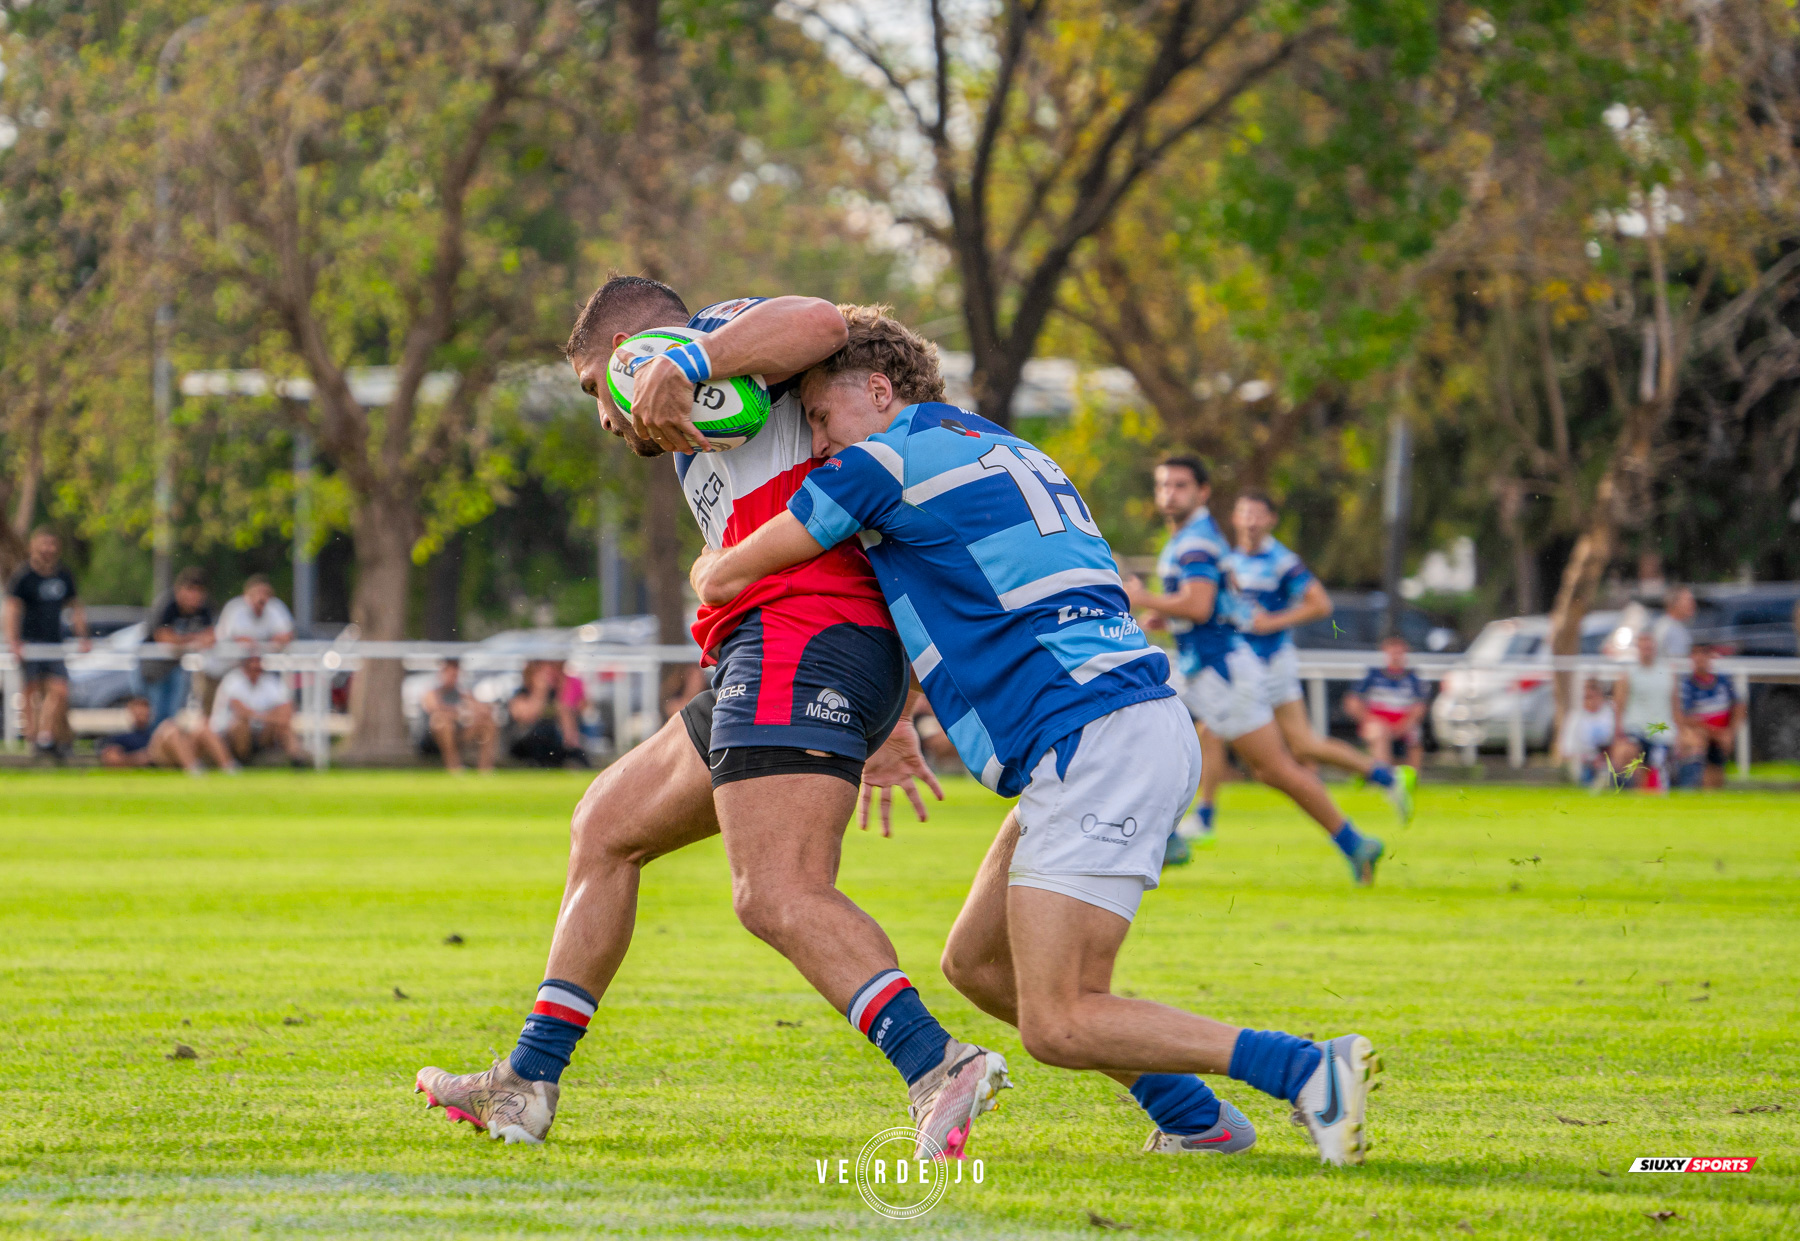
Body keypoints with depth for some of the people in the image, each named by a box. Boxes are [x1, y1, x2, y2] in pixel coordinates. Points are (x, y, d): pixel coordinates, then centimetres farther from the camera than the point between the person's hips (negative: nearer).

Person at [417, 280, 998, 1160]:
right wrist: (887, 726, 32)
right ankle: (526, 1087, 26)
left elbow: (818, 325, -20)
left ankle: (937, 1068, -38)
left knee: (778, 898, -24)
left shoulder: (716, 331, 4)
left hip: (798, 645, -11)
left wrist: (684, 365, -34)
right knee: (607, 826, 21)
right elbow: (860, 540, 33)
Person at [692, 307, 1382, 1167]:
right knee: (976, 965, 17)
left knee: (1058, 1024, -12)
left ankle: (1310, 1071, -19)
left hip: (1097, 738, -10)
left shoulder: (889, 463, -3)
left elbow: (724, 579, 4)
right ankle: (1194, 1118, 17)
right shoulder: (1006, 454, 25)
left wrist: (709, 568, 30)